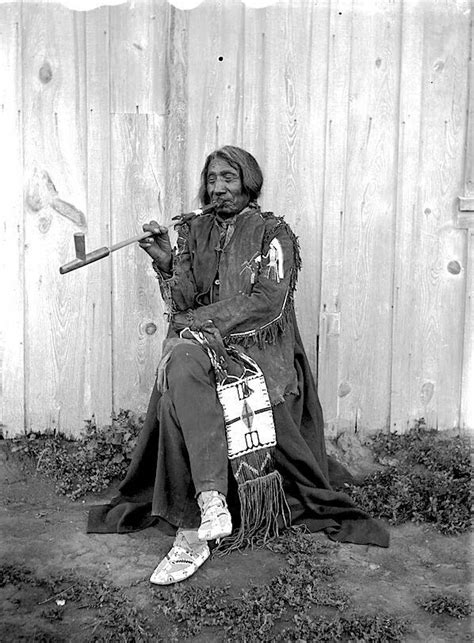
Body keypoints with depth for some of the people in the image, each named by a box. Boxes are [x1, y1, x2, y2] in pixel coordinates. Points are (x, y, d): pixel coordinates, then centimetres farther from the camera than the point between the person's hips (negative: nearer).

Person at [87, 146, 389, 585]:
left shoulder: (272, 232, 4)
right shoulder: (194, 231, 16)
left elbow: (268, 302, -10)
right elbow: (181, 305, 8)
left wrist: (197, 321, -14)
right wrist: (166, 263, -11)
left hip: (260, 349, -4)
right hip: (200, 346, 4)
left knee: (175, 399, -31)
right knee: (180, 361, -34)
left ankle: (191, 532, -27)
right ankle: (211, 503, -36)